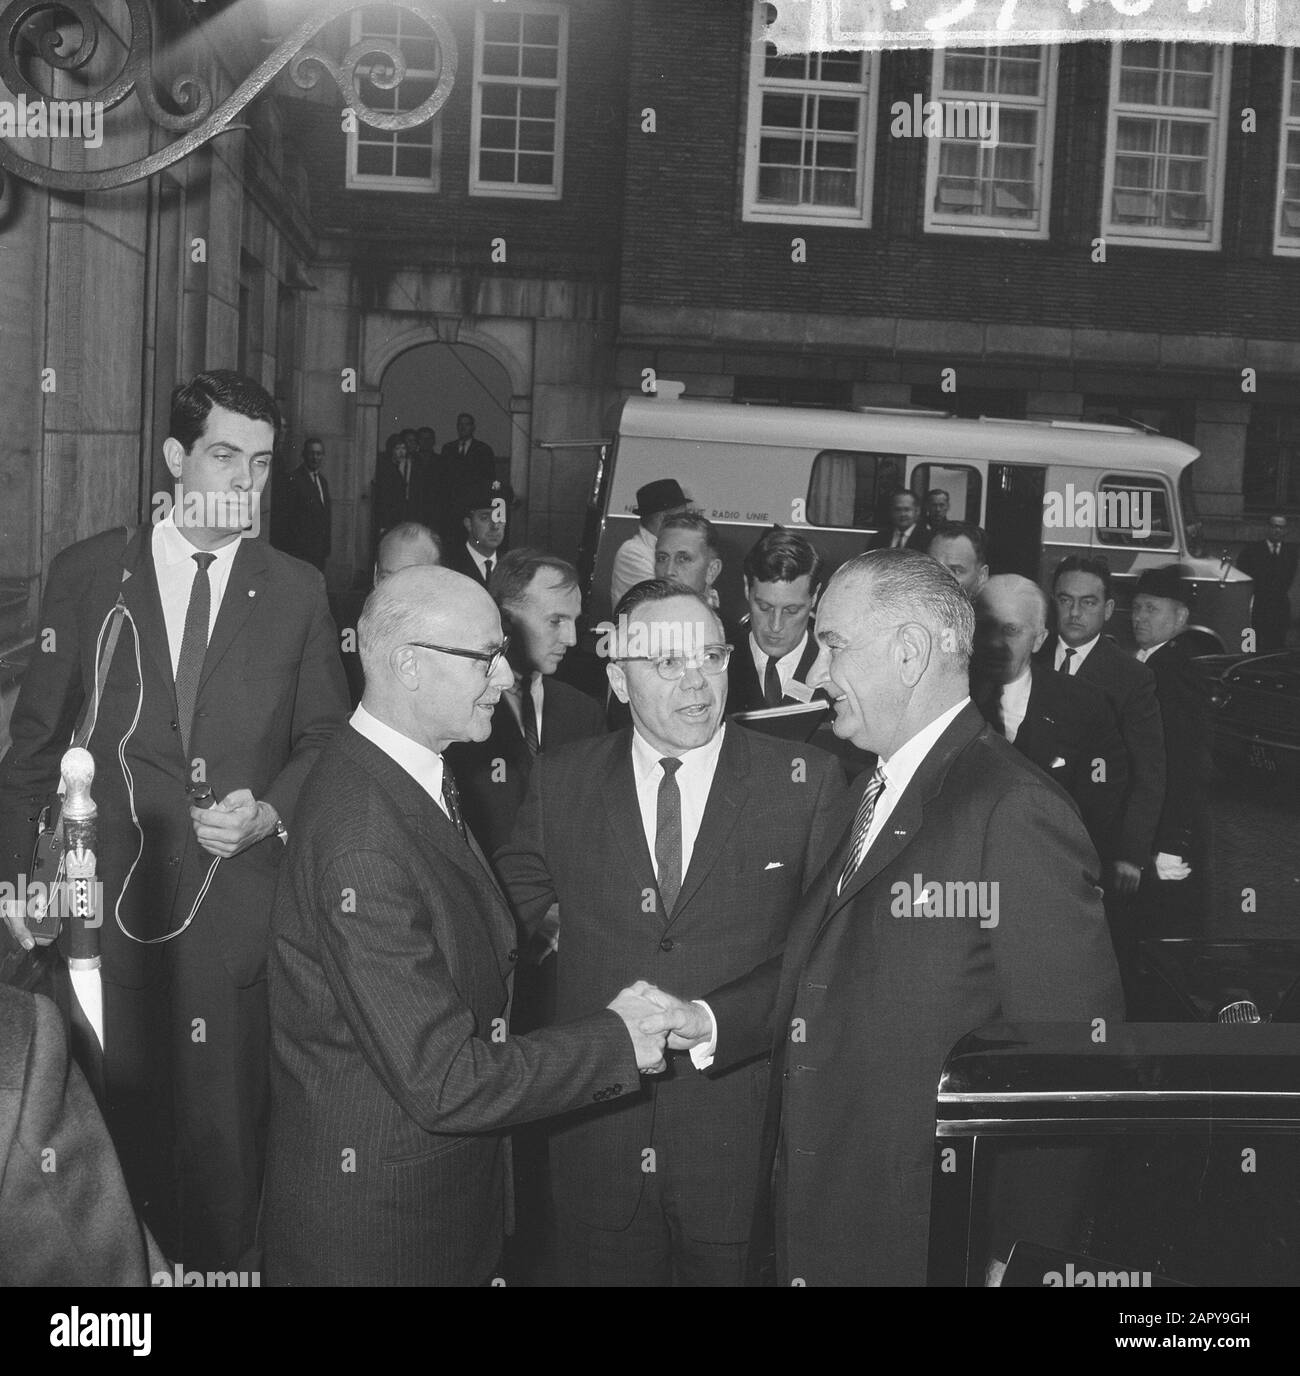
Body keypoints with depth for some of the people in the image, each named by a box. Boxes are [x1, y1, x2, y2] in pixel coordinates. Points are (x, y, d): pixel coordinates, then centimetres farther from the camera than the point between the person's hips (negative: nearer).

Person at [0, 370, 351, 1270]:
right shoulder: (86, 574, 3)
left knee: (228, 1123, 5)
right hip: (113, 900, 0)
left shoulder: (297, 591, 4)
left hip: (244, 908, 0)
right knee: (116, 1125, 8)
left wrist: (270, 812, -9)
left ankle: (227, 1262, 25)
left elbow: (326, 739, 9)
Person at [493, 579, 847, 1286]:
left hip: (746, 1141, -1)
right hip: (597, 1137, 2)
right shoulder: (560, 779, 2)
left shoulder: (806, 780, -4)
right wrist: (561, 923, -5)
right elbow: (513, 903, 13)